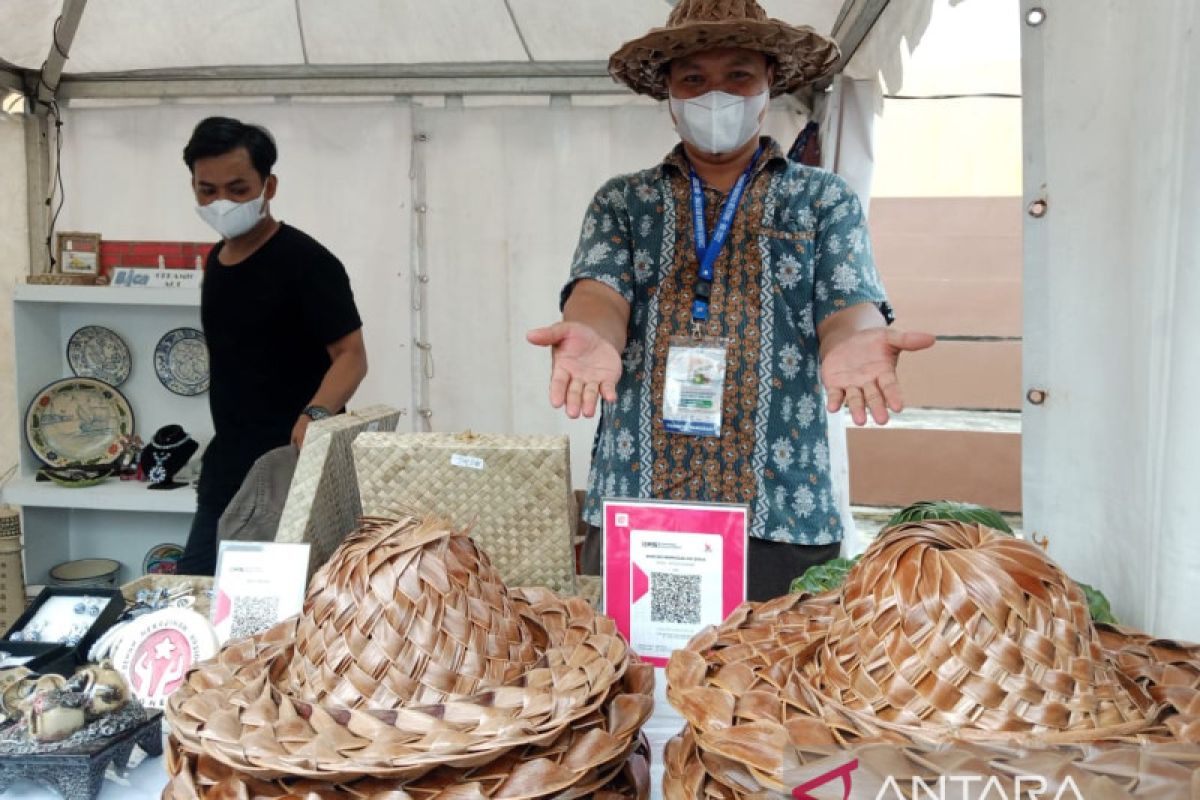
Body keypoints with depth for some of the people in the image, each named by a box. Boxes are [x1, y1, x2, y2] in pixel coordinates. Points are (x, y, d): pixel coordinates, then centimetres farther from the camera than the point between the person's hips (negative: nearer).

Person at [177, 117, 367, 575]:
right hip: (227, 472, 8)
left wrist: (314, 415, -39)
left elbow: (351, 356, -20)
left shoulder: (307, 263, -15)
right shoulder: (217, 262, 10)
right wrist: (221, 452, 18)